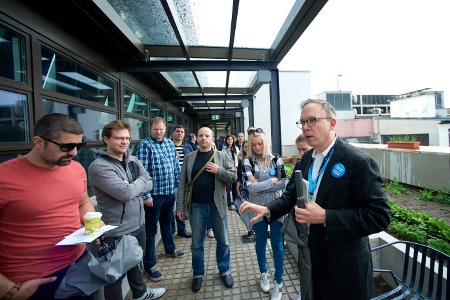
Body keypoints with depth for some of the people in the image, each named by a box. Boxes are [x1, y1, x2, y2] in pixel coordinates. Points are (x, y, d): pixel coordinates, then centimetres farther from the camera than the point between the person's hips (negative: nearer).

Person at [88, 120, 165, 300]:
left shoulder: (133, 160, 3)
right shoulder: (99, 166, -20)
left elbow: (149, 183, -1)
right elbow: (125, 193, -29)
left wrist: (131, 186, -17)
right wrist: (139, 182, -11)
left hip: (138, 224, 8)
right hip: (117, 231, -8)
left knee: (136, 262, 30)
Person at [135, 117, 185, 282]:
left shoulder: (170, 143, 6)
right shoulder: (144, 145, -11)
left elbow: (176, 166, 11)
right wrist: (146, 195, -17)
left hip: (170, 192, 6)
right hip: (154, 194, -6)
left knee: (167, 222, 24)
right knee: (151, 229, 7)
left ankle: (170, 248, 46)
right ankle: (149, 264, 23)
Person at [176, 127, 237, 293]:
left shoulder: (222, 156, -1)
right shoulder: (189, 157, 1)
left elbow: (234, 176, -3)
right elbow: (182, 184, 1)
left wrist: (219, 170, -20)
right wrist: (180, 207, -1)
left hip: (217, 206, 0)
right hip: (196, 207, 1)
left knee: (223, 242, 16)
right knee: (196, 244, 16)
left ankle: (224, 271, 40)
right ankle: (198, 274, 39)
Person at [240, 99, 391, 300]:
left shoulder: (358, 161, -20)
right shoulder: (307, 158, 1)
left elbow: (379, 215, -21)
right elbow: (293, 193, 6)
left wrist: (325, 217, -28)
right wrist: (267, 210, -8)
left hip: (345, 266, -5)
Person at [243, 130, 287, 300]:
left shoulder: (276, 159, -3)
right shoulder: (248, 161, -7)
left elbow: (283, 183, -8)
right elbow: (249, 186, -16)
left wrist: (259, 186, -15)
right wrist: (271, 181, -14)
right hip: (258, 208, 0)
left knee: (277, 243, 9)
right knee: (260, 242, 17)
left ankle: (278, 282, 28)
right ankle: (263, 273, 42)